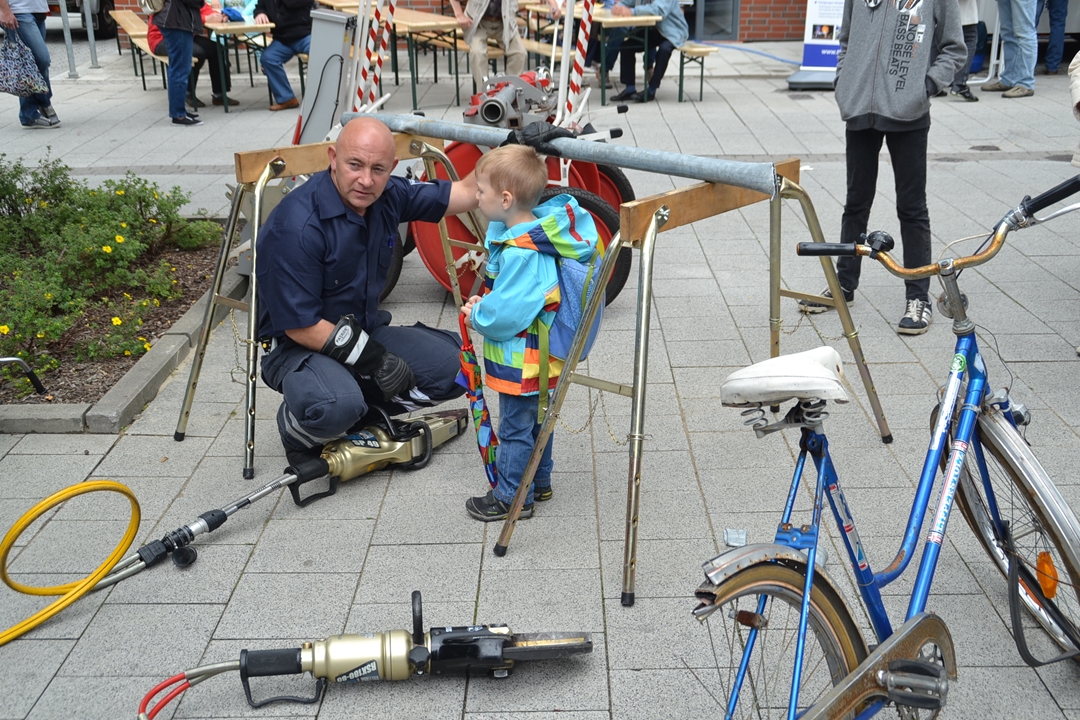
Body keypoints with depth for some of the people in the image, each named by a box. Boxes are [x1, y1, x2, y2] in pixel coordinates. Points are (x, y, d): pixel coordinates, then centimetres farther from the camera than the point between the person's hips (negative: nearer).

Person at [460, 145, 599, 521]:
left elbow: (506, 314, -30)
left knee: (516, 427, 6)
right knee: (536, 420, 23)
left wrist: (477, 316, -11)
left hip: (521, 362, -10)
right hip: (539, 354, 10)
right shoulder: (537, 232, 1)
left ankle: (512, 497, 21)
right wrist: (484, 304, 2)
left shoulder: (521, 253, -31)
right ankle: (538, 482, 40)